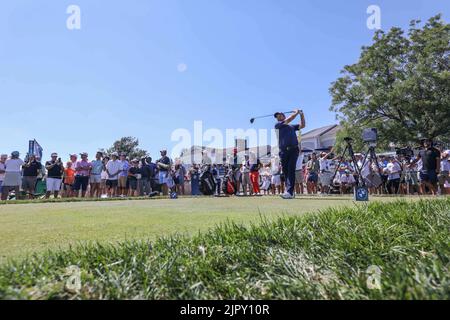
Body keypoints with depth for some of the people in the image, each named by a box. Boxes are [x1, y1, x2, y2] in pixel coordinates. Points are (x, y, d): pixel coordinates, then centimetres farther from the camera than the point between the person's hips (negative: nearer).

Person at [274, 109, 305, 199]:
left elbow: (302, 125, 24)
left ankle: (289, 192, -24)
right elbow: (288, 120, 5)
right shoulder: (278, 125, 15)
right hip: (283, 151, 0)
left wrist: (301, 115, 15)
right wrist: (296, 113, 14)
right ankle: (290, 192, 7)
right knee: (286, 171, -1)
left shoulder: (292, 126, 27)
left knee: (291, 170, -14)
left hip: (294, 150, 0)